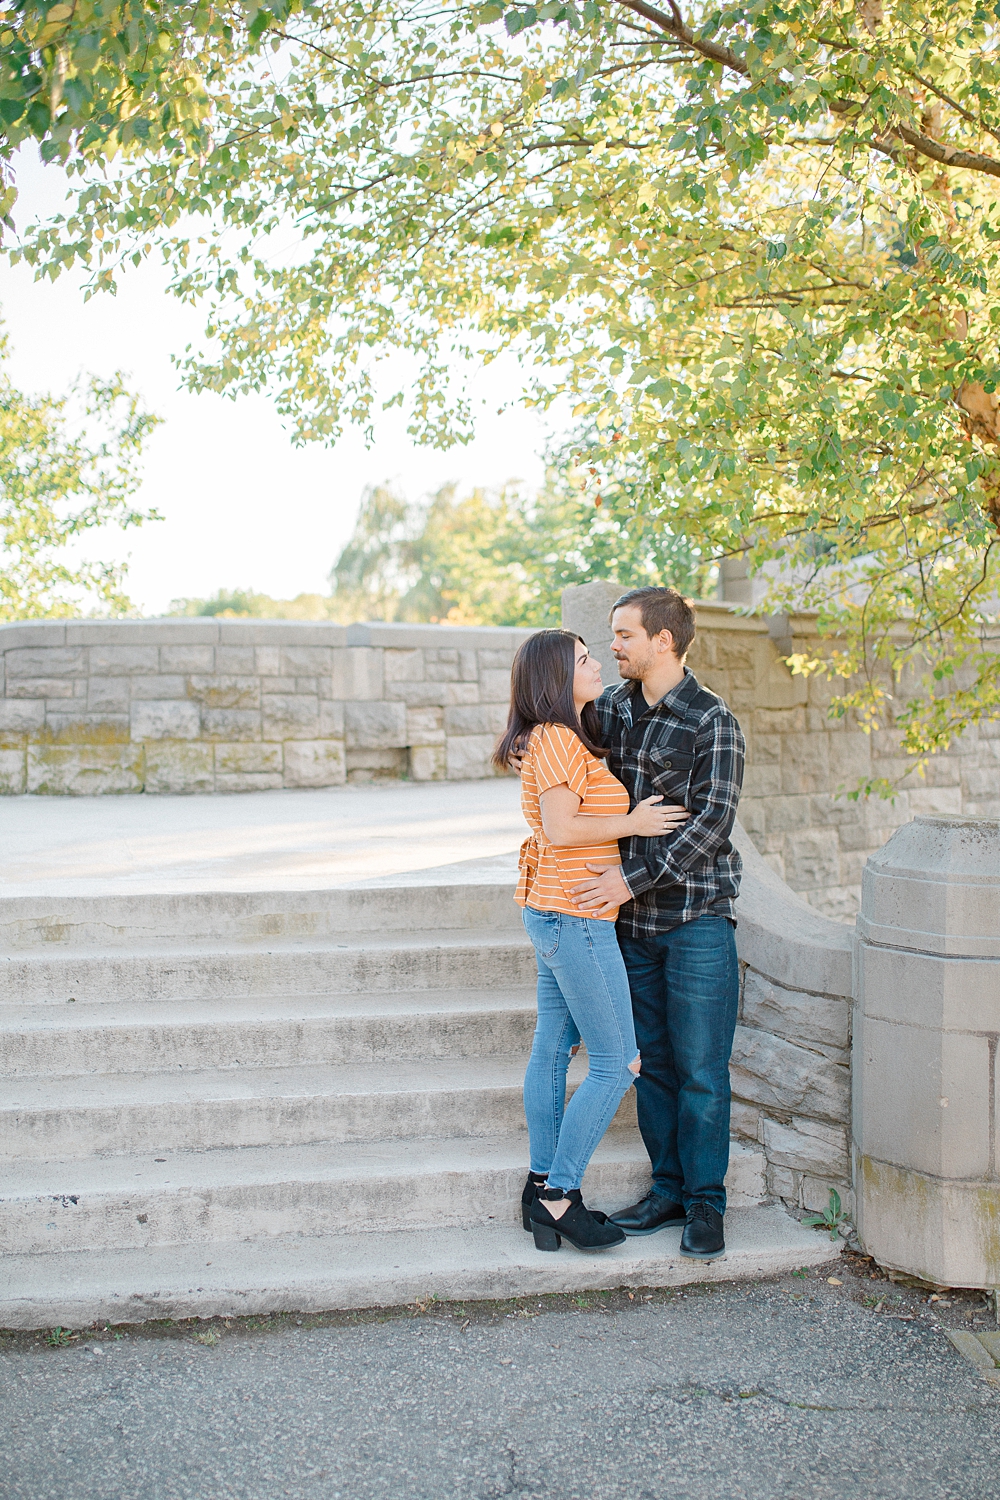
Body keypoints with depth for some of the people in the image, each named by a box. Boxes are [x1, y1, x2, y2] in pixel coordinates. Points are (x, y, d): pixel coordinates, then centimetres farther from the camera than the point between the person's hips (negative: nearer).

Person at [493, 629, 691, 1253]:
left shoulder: (564, 738, 15)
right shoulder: (558, 739, -16)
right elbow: (559, 828, -23)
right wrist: (633, 822, -14)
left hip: (556, 913, 11)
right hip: (575, 916, -10)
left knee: (553, 1050, 14)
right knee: (617, 1063, -5)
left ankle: (544, 1189, 22)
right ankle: (559, 1196, 2)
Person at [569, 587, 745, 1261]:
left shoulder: (712, 720, -10)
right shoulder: (614, 707, 9)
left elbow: (715, 820, -17)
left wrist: (634, 875, -21)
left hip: (697, 916, -6)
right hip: (634, 918, 6)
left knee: (700, 1068, -1)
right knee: (652, 1061, 11)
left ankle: (706, 1204, 11)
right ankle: (669, 1189, 23)